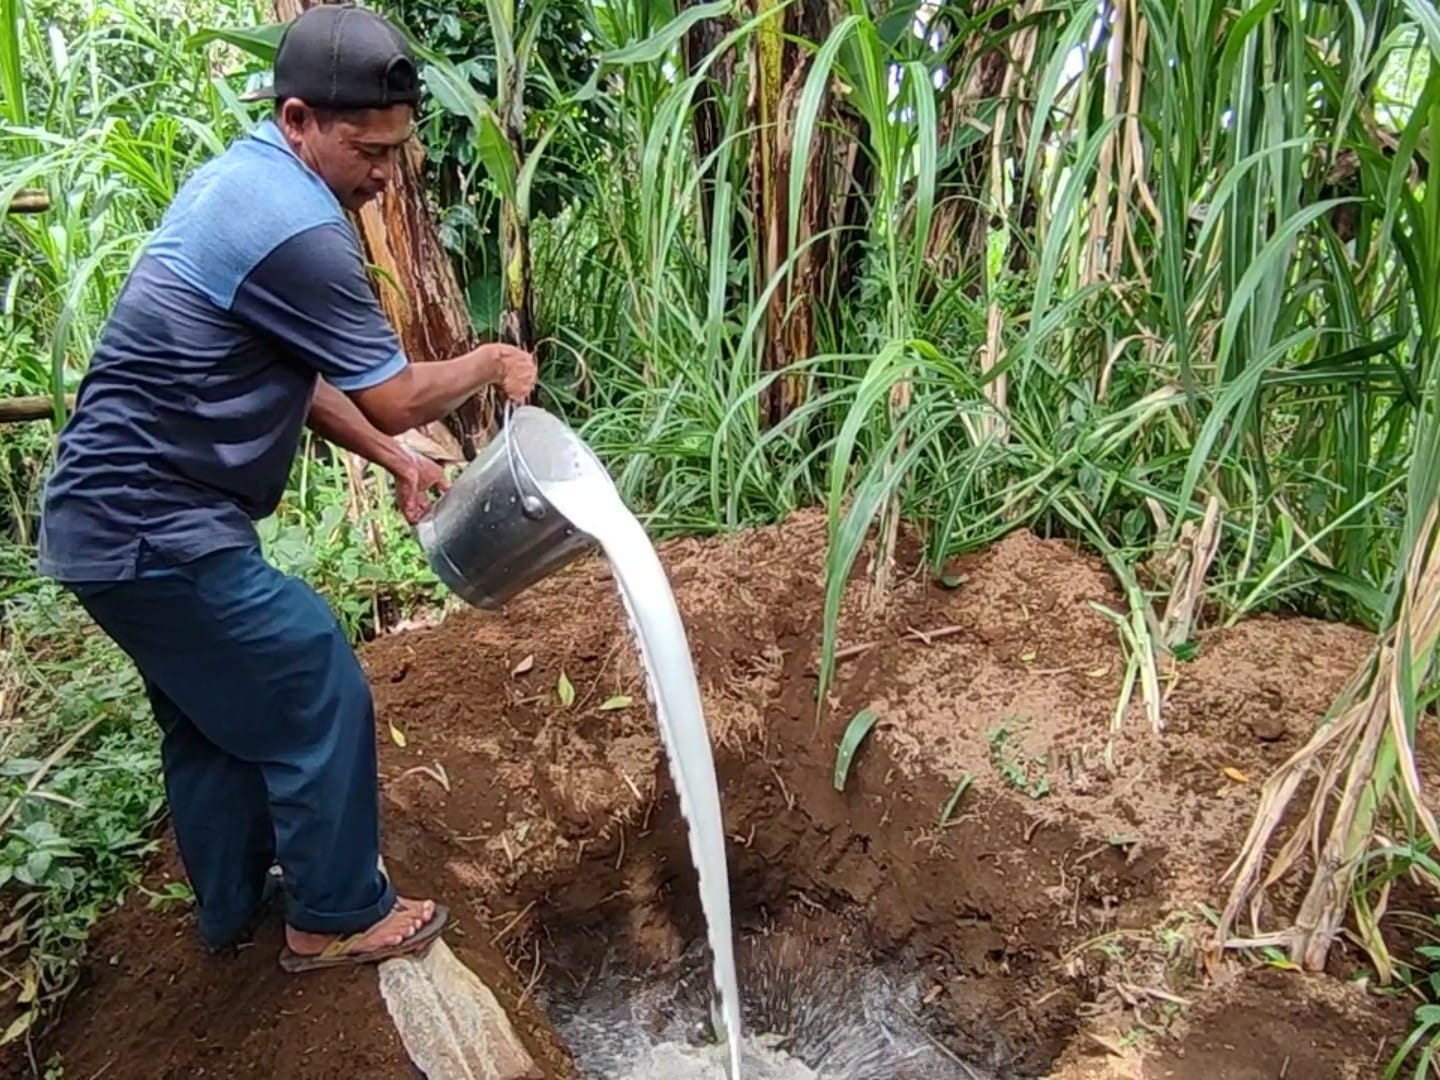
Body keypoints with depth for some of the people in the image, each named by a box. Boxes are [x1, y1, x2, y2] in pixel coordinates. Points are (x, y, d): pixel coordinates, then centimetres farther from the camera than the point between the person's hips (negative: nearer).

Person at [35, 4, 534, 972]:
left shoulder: (244, 183, 11)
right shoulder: (293, 226, -23)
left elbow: (292, 371, 16)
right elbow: (398, 395, -17)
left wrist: (392, 458, 11)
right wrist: (493, 364, 1)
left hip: (117, 514, 10)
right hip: (156, 531, -10)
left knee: (211, 715, 22)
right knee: (317, 701, 3)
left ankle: (234, 904, 40)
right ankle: (336, 918, 22)